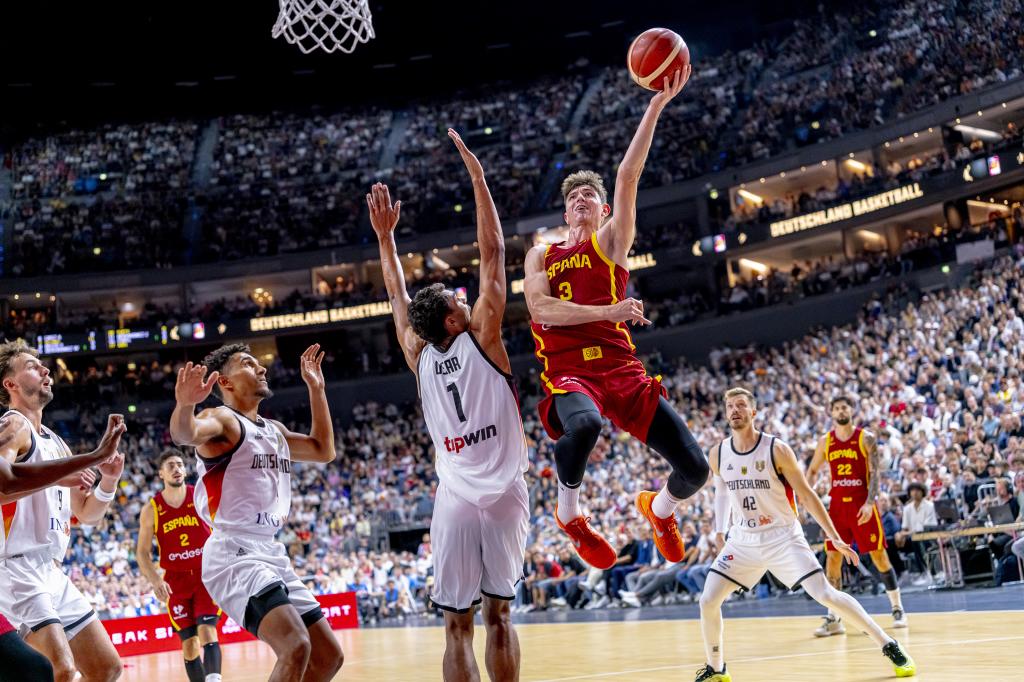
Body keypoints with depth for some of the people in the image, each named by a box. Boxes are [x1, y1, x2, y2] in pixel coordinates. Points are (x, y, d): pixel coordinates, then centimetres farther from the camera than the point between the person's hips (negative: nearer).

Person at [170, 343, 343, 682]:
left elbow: (324, 450, 33)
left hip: (272, 554, 9)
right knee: (295, 648, -27)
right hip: (234, 554, -9)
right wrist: (184, 405, -52)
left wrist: (316, 388, 27)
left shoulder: (274, 430, 19)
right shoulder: (222, 420, -6)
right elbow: (184, 434, -28)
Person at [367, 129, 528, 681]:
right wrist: (477, 177, 3)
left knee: (457, 626, 2)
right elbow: (493, 254, -1)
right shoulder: (481, 338, -3)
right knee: (498, 616, 3)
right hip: (502, 495, -2)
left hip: (454, 501, 2)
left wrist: (385, 236, 29)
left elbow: (398, 297, 21)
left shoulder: (419, 356, 5)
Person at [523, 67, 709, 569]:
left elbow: (628, 177, 2)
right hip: (568, 371, -1)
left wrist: (657, 107, -8)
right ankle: (569, 515, -10)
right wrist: (608, 310, -12)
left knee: (694, 468, -9)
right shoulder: (541, 255, 18)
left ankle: (659, 508, 29)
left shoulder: (611, 242, 15)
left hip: (621, 367, 2)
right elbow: (540, 307, -2)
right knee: (582, 424, -40)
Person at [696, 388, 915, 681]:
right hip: (743, 540, 4)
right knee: (707, 601, -6)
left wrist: (835, 538, -10)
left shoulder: (777, 450, -14)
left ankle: (888, 645, 0)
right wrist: (719, 530, 12)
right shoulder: (717, 455, -4)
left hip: (783, 536, -4)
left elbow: (806, 494, -8)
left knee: (825, 594, -12)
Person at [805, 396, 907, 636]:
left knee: (878, 555, 0)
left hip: (862, 505, -3)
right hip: (837, 505, 3)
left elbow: (875, 473, -8)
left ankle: (898, 609, 12)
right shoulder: (825, 441, 8)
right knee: (832, 557, -2)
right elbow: (812, 471, 19)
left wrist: (869, 503, -20)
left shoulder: (866, 438, -2)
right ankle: (833, 618, 2)